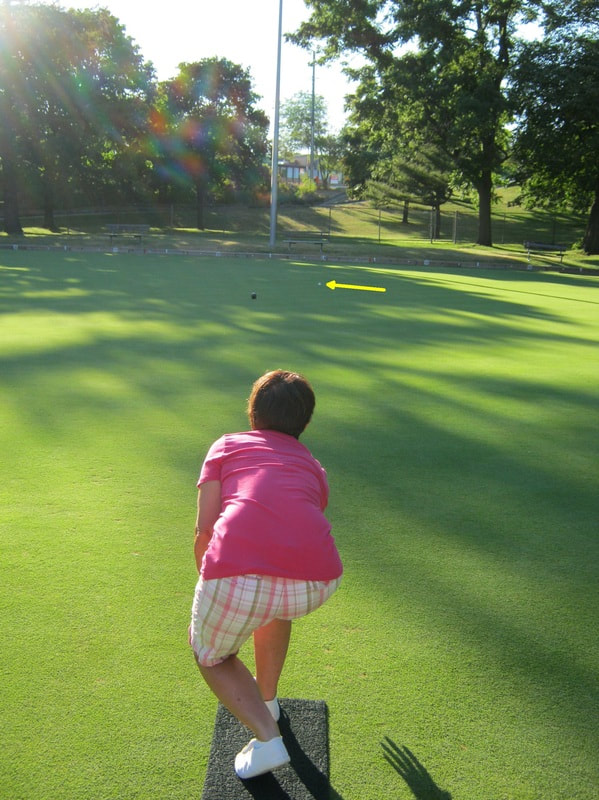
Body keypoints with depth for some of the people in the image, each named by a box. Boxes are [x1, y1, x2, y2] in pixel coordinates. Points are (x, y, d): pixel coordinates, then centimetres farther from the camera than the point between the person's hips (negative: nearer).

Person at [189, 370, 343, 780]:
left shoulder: (227, 445, 22)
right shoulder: (313, 467, 30)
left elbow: (204, 531, 13)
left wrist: (209, 596, 32)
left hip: (238, 573, -3)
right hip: (316, 583, 3)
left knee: (211, 655, 28)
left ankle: (267, 737, 10)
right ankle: (267, 699, 49)